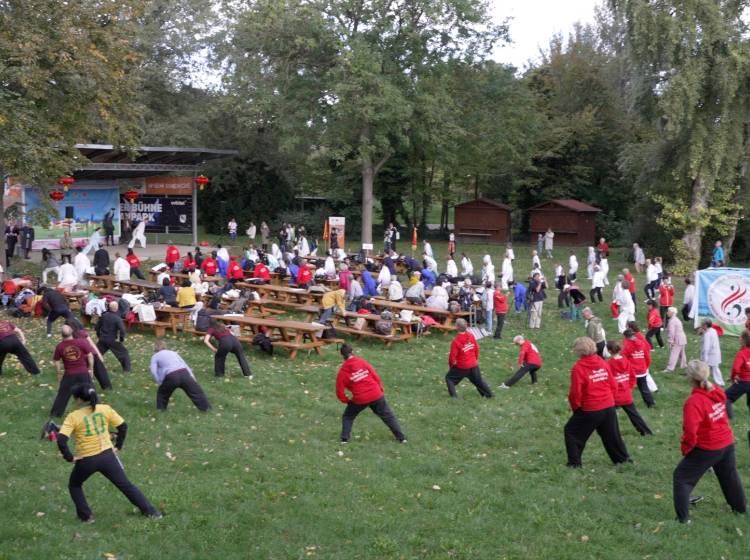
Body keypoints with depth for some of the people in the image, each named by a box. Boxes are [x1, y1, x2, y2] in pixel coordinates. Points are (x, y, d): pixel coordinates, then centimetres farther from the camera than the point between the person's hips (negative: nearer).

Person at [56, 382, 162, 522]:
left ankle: (86, 516, 19)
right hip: (107, 455, 3)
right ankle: (150, 511, 16)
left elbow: (61, 440, -19)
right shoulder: (105, 409, -1)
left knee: (74, 486, 26)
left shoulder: (73, 417, -10)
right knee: (126, 485, 14)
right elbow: (123, 426, 4)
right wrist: (118, 446, 13)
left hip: (86, 460, -2)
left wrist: (69, 457, -6)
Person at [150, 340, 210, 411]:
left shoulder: (155, 356, 20)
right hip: (184, 373, 3)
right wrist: (192, 376, 24)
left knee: (162, 393, 24)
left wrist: (159, 382, 11)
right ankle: (206, 408, 15)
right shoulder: (173, 352, 31)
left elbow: (153, 372, 5)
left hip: (171, 377, -3)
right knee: (196, 391, 13)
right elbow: (184, 364, 26)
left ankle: (160, 410, 27)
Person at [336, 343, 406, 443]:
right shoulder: (362, 362, 1)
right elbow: (375, 376, 1)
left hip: (360, 399, -1)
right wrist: (380, 389, 13)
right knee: (388, 416, 16)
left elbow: (340, 391, -2)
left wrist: (347, 401, 14)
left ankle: (344, 439, 10)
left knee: (347, 417, 22)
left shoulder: (342, 371, -3)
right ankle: (401, 438, 17)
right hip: (376, 395, 1)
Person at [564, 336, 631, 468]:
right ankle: (622, 458, 31)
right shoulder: (602, 363, 1)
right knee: (611, 434, 23)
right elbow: (613, 385, 5)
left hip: (590, 410, -5)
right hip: (609, 407, 5)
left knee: (571, 431, 11)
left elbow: (575, 393, -15)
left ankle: (574, 463, 10)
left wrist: (575, 407, 2)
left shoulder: (578, 368, -16)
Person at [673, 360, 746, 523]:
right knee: (729, 475, 29)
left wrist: (685, 447, -11)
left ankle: (683, 517, 4)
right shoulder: (718, 392, -6)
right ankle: (740, 507, 47)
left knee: (681, 477, 7)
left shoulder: (694, 401, -28)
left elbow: (690, 431, -31)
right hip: (727, 444, 7)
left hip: (707, 449, -7)